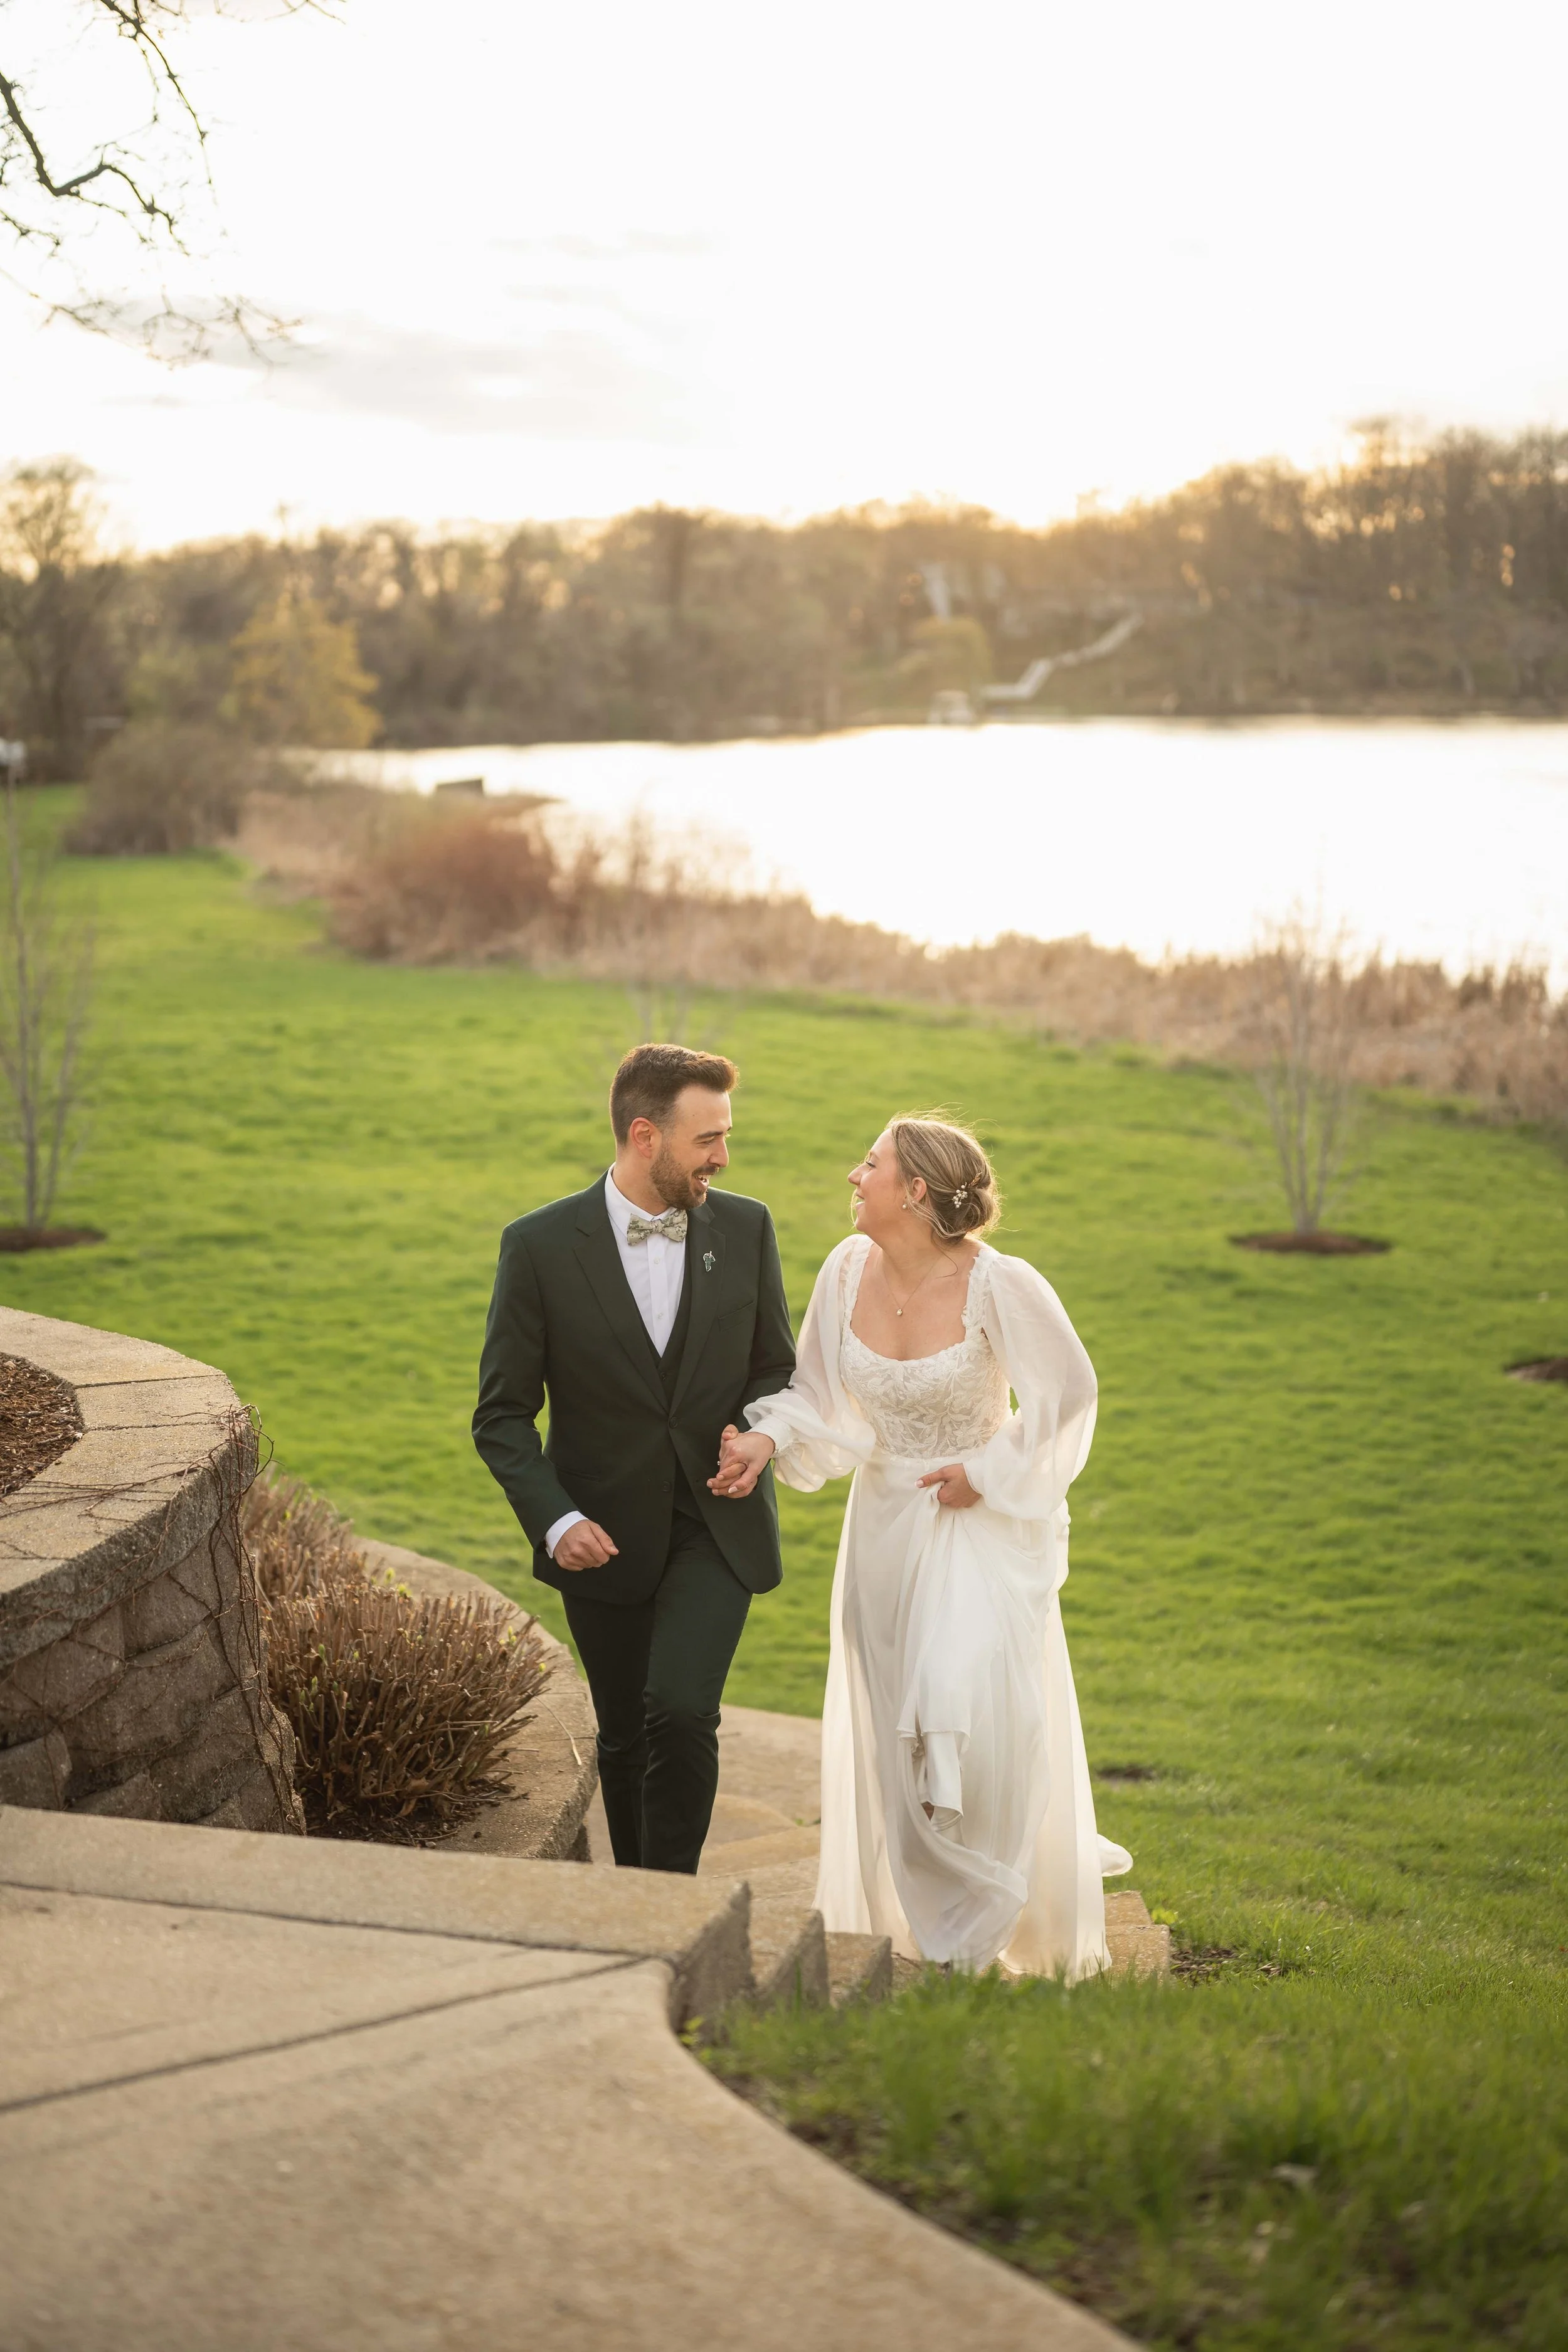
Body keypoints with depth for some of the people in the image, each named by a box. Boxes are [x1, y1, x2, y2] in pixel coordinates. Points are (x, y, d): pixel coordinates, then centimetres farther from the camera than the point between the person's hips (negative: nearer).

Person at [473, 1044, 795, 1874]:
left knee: (681, 1713, -18)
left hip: (716, 1522, 0)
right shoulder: (541, 1246, -11)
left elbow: (775, 1367, 9)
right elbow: (502, 1414, -6)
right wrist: (554, 1520, -20)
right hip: (605, 1532, 0)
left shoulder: (745, 1228, -4)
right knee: (625, 1737, 13)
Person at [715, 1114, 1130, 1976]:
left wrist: (986, 1472, -10)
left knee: (969, 1717, -16)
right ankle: (921, 1916, 30)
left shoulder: (998, 1284, -19)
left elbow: (1066, 1393, -7)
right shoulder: (849, 1270, -6)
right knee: (894, 1732, 10)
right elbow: (818, 1393, 4)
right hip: (885, 1523, 5)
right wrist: (766, 1437, -15)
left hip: (982, 1523, -5)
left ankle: (973, 1931, 4)